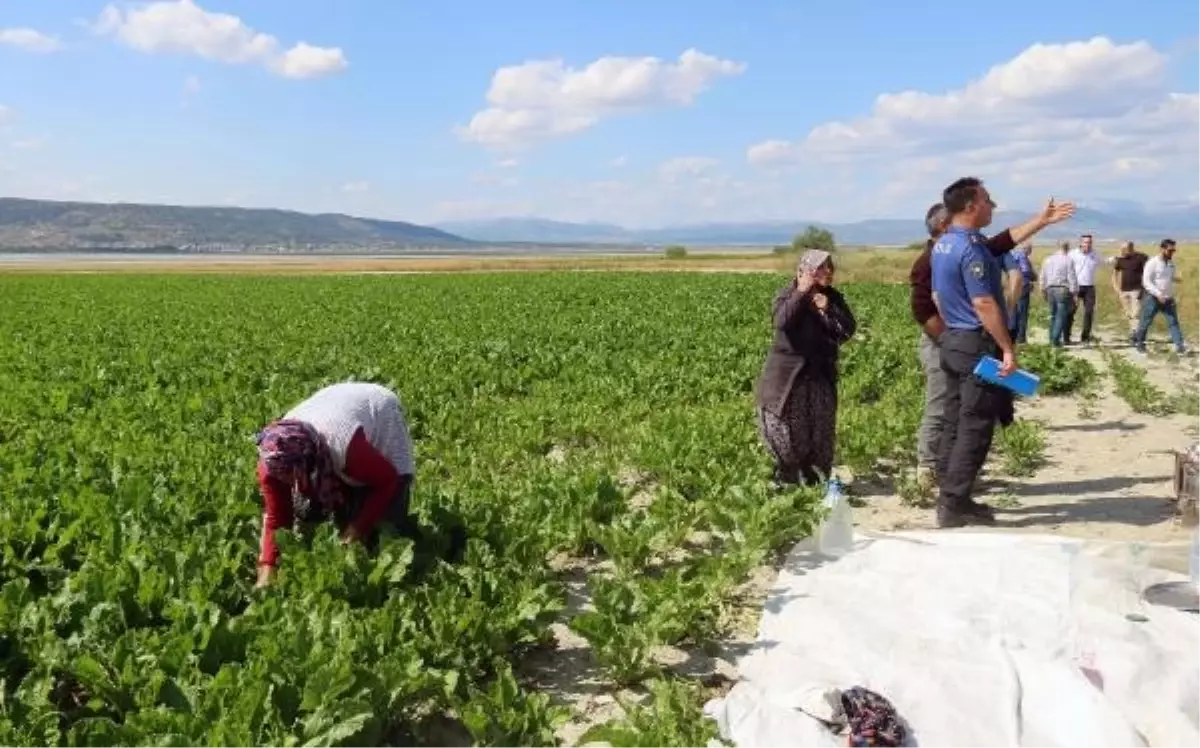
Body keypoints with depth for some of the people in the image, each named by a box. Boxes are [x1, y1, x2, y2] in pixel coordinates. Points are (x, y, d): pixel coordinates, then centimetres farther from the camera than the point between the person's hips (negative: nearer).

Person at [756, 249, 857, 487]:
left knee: (820, 432, 7)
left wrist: (827, 309, -19)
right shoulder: (788, 295, -7)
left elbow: (849, 329, -7)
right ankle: (787, 480, 15)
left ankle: (815, 480, 19)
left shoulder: (834, 298, 4)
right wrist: (801, 293, -24)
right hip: (788, 374, -4)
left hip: (820, 375, 4)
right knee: (787, 431, 1)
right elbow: (782, 323, -28)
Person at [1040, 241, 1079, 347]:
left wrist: (1043, 291, 22)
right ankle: (1056, 340, -9)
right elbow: (1072, 278, -10)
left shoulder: (1048, 260, 10)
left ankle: (1052, 339, 16)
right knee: (1061, 316, -4)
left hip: (1050, 289, 6)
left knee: (1053, 315, 15)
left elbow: (1043, 277, 14)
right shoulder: (1068, 260, -8)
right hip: (1063, 290, -6)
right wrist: (1075, 293, -6)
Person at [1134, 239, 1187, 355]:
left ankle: (1179, 345, -1)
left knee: (1173, 321, 1)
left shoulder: (1171, 263, 7)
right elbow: (1146, 282, -18)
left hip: (1168, 298, 6)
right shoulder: (1152, 263, -14)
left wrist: (1177, 277, -4)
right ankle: (1139, 342, 21)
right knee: (1145, 322, 4)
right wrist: (1158, 294, -24)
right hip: (1153, 298, -5)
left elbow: (1172, 277, 20)